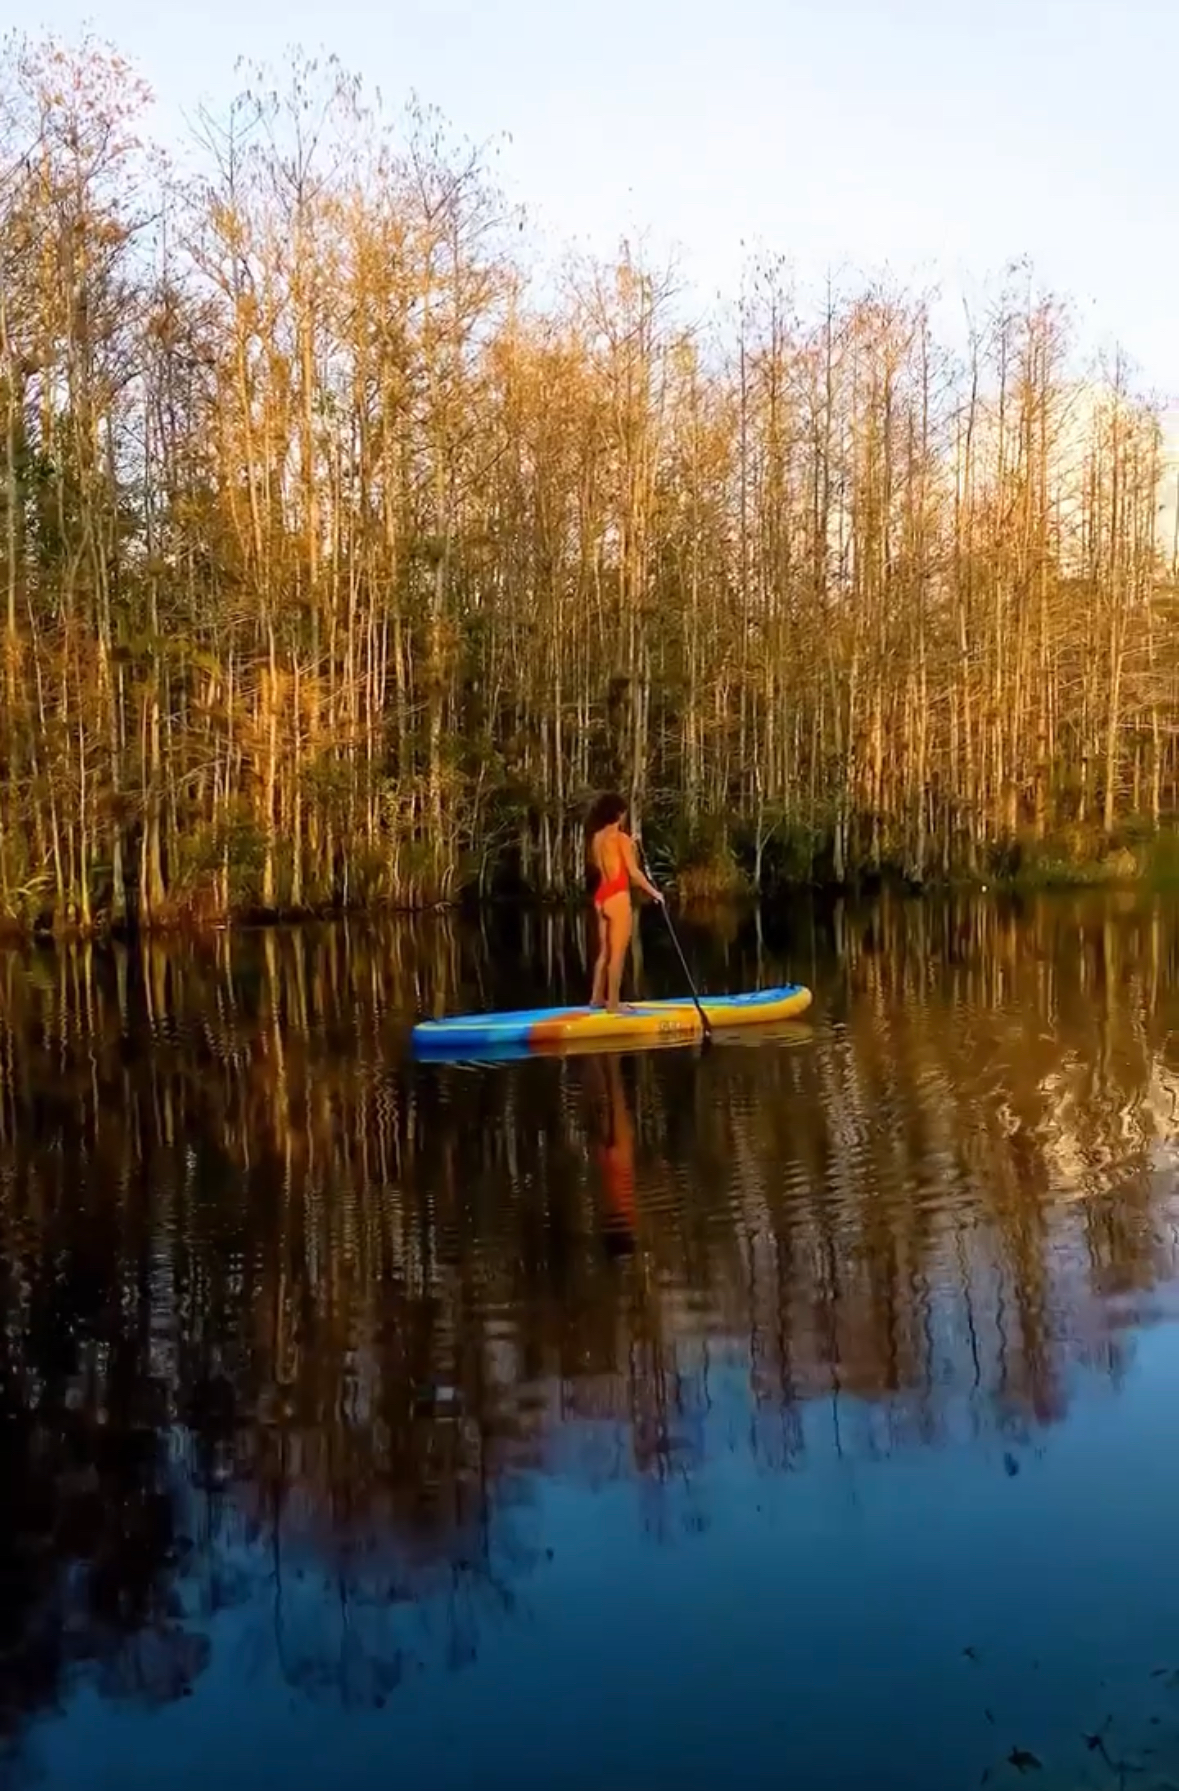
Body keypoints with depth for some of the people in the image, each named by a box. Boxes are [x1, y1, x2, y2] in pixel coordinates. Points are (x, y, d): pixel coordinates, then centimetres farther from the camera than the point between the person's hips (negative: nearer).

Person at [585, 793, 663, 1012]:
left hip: (601, 896, 8)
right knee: (617, 953, -2)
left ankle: (597, 997, 23)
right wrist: (654, 892, -3)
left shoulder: (596, 837, 9)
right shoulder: (621, 838, -12)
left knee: (605, 951, 17)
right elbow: (634, 872, -13)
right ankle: (613, 1003, 0)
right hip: (617, 896, -8)